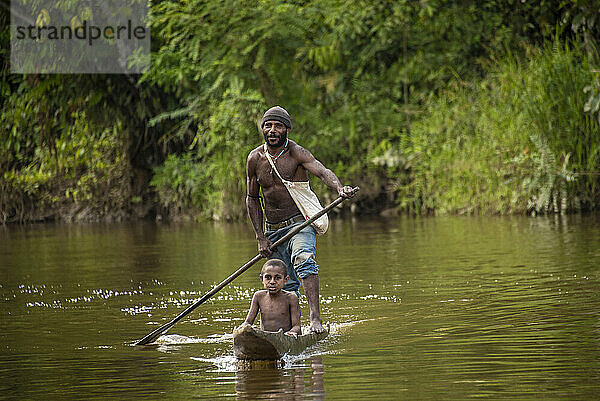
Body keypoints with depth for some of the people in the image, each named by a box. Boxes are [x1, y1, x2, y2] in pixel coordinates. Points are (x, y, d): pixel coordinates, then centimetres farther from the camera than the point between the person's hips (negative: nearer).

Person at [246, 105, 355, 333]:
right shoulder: (255, 159, 4)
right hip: (273, 231, 5)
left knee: (303, 259, -32)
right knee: (286, 285, 8)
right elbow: (252, 199, 12)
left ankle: (315, 318, -40)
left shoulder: (297, 154, -10)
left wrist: (339, 188, -49)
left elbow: (322, 172, -27)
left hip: (300, 223, -5)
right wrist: (260, 238, 5)